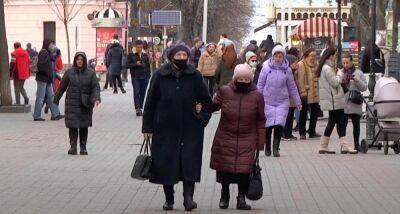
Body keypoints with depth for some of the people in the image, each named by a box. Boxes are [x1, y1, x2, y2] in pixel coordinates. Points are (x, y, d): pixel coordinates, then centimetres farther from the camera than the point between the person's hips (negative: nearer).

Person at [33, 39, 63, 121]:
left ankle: (55, 114, 12)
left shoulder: (48, 53, 16)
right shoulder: (43, 53, -14)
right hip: (42, 79, -10)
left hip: (47, 80, 10)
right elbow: (40, 65, -23)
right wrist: (48, 73, -19)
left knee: (50, 97, 10)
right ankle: (36, 116, 3)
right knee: (40, 98, -3)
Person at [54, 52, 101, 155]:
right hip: (72, 103, 0)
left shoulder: (91, 73, 4)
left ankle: (83, 147, 12)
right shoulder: (69, 72, 5)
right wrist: (56, 99, 14)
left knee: (84, 126, 4)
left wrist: (96, 98, -19)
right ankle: (73, 147, -3)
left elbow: (96, 87, -2)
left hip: (86, 104, 0)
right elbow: (62, 87, 11)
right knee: (73, 125, -8)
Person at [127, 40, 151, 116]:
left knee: (143, 93, 5)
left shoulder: (145, 55, 9)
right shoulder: (131, 55, 1)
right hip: (135, 77, -3)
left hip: (144, 77, 3)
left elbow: (148, 66, 12)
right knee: (136, 92, -13)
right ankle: (137, 109, -18)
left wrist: (148, 75, 6)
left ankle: (140, 108, 15)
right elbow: (128, 65, -2)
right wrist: (136, 64, -17)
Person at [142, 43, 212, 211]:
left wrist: (202, 117, -3)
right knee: (166, 164, 5)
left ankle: (188, 197, -7)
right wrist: (147, 128, 1)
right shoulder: (159, 76, -1)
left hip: (190, 129, 0)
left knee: (190, 162, -9)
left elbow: (206, 101, 11)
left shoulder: (195, 76, 0)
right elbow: (150, 103, 3)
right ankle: (169, 199, 17)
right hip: (165, 129, 0)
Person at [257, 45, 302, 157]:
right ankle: (267, 148, 18)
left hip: (282, 101, 1)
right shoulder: (266, 68, -1)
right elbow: (260, 85, 4)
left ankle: (276, 148, -1)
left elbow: (292, 87, 12)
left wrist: (297, 101, 14)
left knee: (279, 125, -9)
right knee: (268, 125, 2)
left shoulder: (287, 70, 4)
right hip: (268, 101, -1)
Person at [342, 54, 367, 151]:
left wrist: (357, 80, -14)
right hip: (342, 103, 1)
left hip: (355, 104, -1)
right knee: (342, 124, -2)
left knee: (356, 125, 5)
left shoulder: (358, 73, 7)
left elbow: (364, 87, 2)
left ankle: (356, 144, 13)